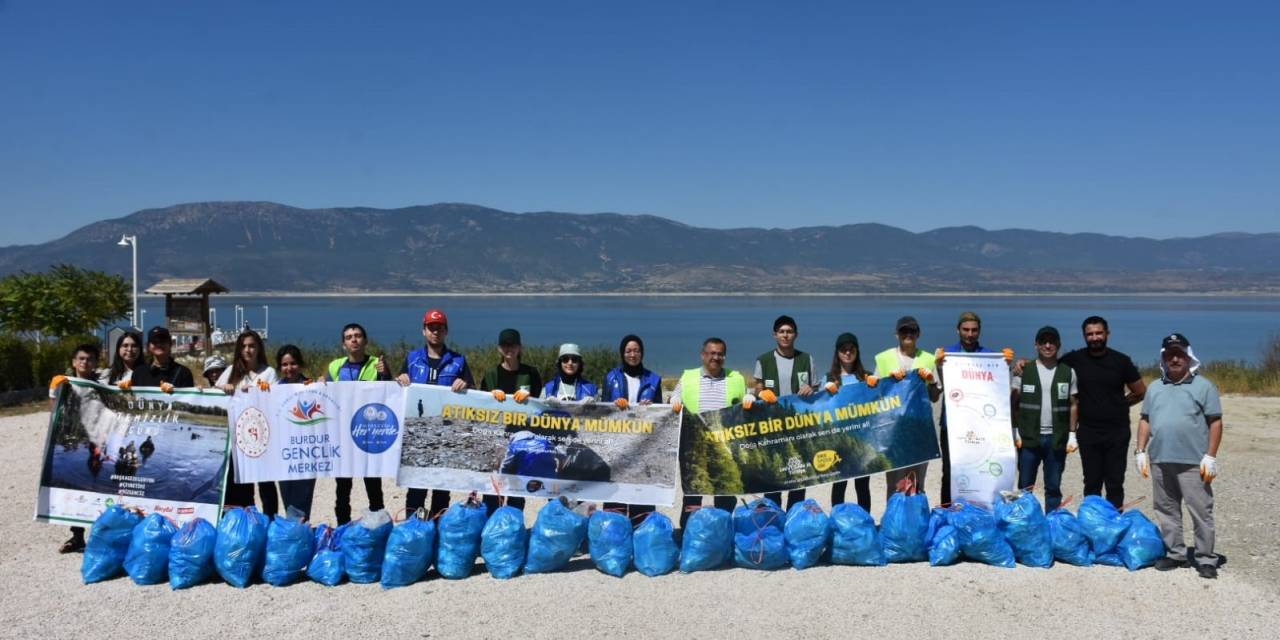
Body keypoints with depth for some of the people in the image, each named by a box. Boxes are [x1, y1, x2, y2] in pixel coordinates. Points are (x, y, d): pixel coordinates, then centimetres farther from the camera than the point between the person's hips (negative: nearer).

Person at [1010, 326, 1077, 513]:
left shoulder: (1068, 372, 5)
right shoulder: (1023, 370, 1)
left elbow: (1073, 405, 8)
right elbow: (1013, 403, 2)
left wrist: (1072, 435, 2)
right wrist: (1015, 432, -5)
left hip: (1057, 439, 1)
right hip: (1029, 438, -1)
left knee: (1053, 487, 8)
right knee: (1024, 486, 5)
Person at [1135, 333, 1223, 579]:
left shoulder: (1203, 386, 0)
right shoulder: (1155, 388, 14)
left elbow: (1215, 422, -3)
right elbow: (1145, 420, 16)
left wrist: (1210, 457, -9)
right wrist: (1141, 451, 8)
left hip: (1193, 463, -5)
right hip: (1160, 461, 5)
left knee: (1201, 512, -1)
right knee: (1167, 511, 11)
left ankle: (1206, 559, 7)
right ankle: (1174, 553, 21)